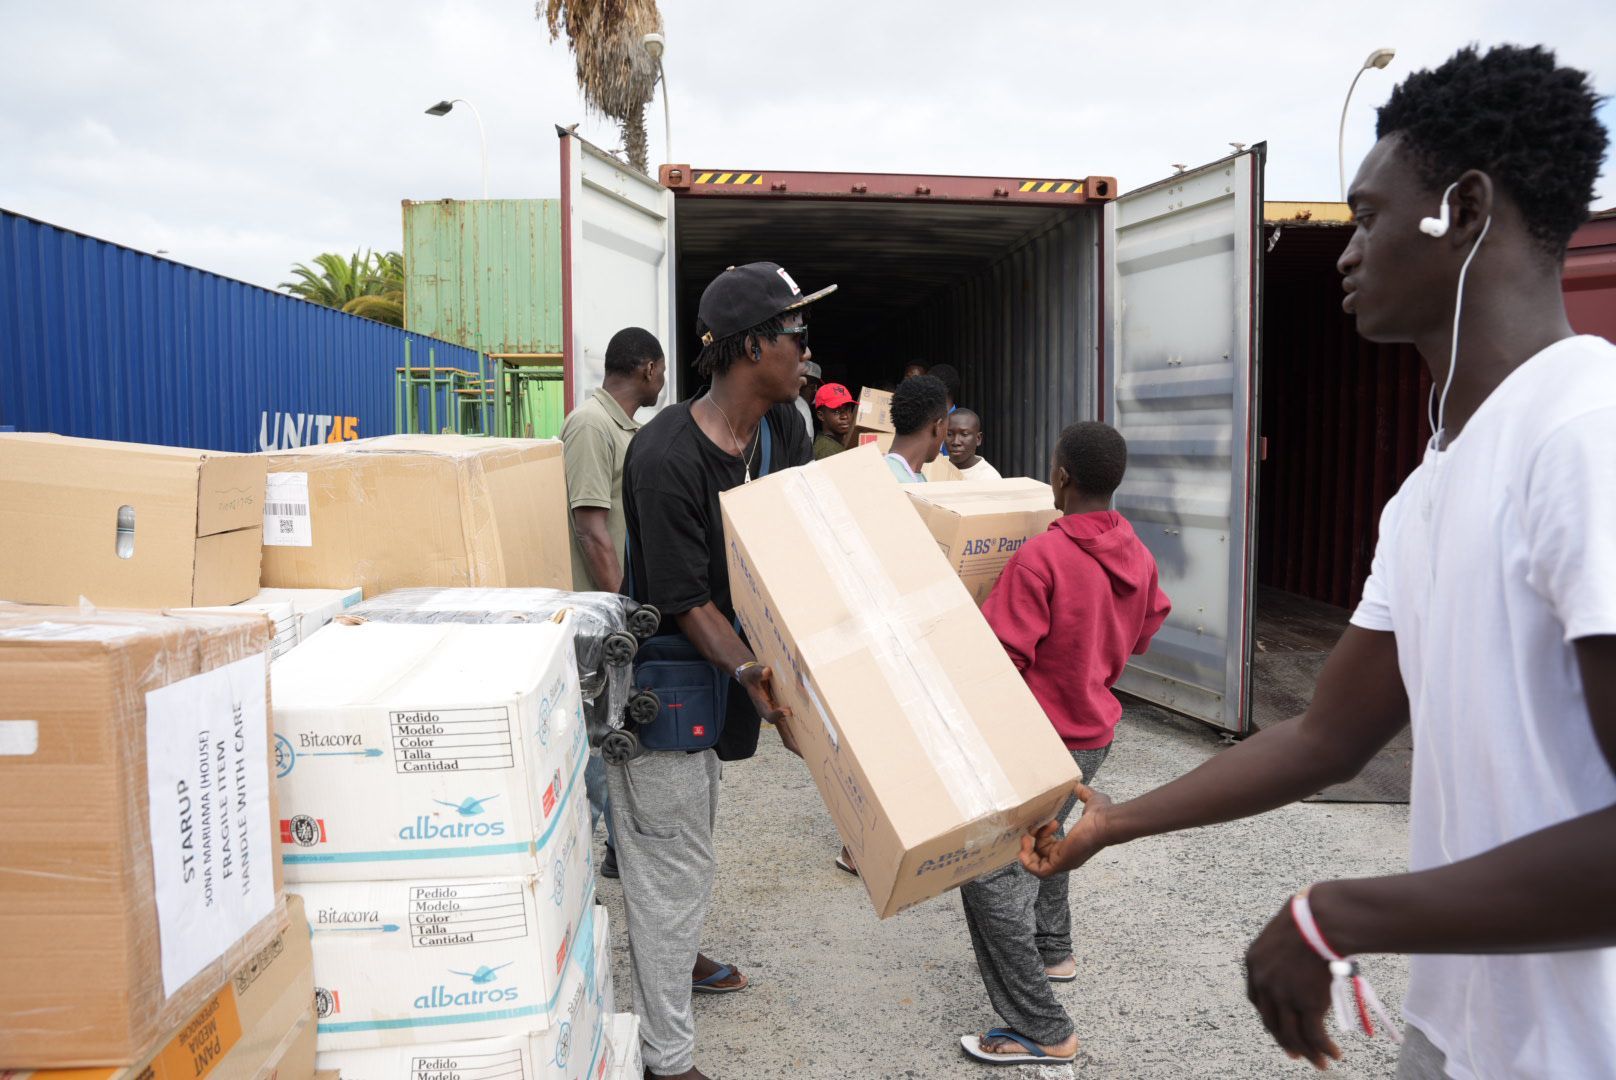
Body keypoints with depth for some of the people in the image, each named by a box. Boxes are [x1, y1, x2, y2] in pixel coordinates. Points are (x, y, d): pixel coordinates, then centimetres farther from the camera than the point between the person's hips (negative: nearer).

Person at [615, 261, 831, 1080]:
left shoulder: (783, 428, -4)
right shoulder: (666, 457, -28)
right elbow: (686, 602, -26)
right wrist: (751, 674, -36)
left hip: (719, 675, 9)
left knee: (690, 837, 28)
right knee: (674, 863, 2)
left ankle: (675, 958, 52)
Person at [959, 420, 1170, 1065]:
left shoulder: (1041, 557, -24)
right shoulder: (1137, 556, 0)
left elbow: (1001, 658, -24)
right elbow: (1144, 632, 16)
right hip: (1095, 734, 9)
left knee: (991, 875, -2)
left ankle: (1043, 1032, 2)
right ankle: (1053, 952, 49)